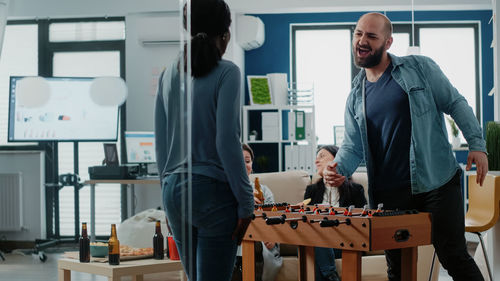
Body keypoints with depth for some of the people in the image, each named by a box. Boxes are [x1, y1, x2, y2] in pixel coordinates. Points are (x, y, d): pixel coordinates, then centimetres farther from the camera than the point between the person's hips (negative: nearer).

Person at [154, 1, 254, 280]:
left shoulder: (169, 75, 10)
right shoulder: (226, 72, -9)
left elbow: (161, 142, 13)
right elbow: (227, 141, -14)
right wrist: (246, 202, -9)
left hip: (173, 190, 7)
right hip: (213, 191, -7)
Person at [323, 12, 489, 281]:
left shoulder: (420, 68, 0)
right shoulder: (356, 96, 12)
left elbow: (455, 104, 1)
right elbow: (352, 145, 9)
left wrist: (477, 144, -9)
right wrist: (339, 168, -13)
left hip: (436, 184, -4)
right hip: (391, 195, 4)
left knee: (453, 257, -5)